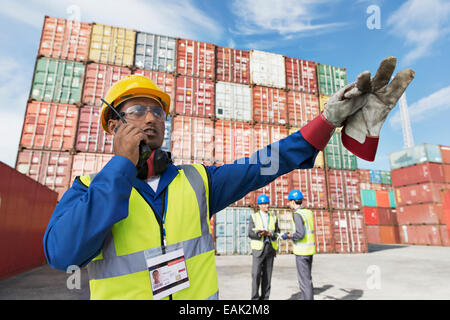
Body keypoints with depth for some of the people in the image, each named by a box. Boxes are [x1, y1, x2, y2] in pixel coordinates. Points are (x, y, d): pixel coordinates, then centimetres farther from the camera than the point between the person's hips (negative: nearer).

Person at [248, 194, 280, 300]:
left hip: (270, 249, 3)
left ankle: (264, 298, 14)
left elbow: (277, 234, 4)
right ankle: (255, 298, 5)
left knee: (267, 275, 5)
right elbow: (250, 234, -6)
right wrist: (259, 234, -26)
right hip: (258, 249, -3)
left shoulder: (273, 218, 9)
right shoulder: (254, 217, 0)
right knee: (256, 275, -7)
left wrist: (270, 234, -18)